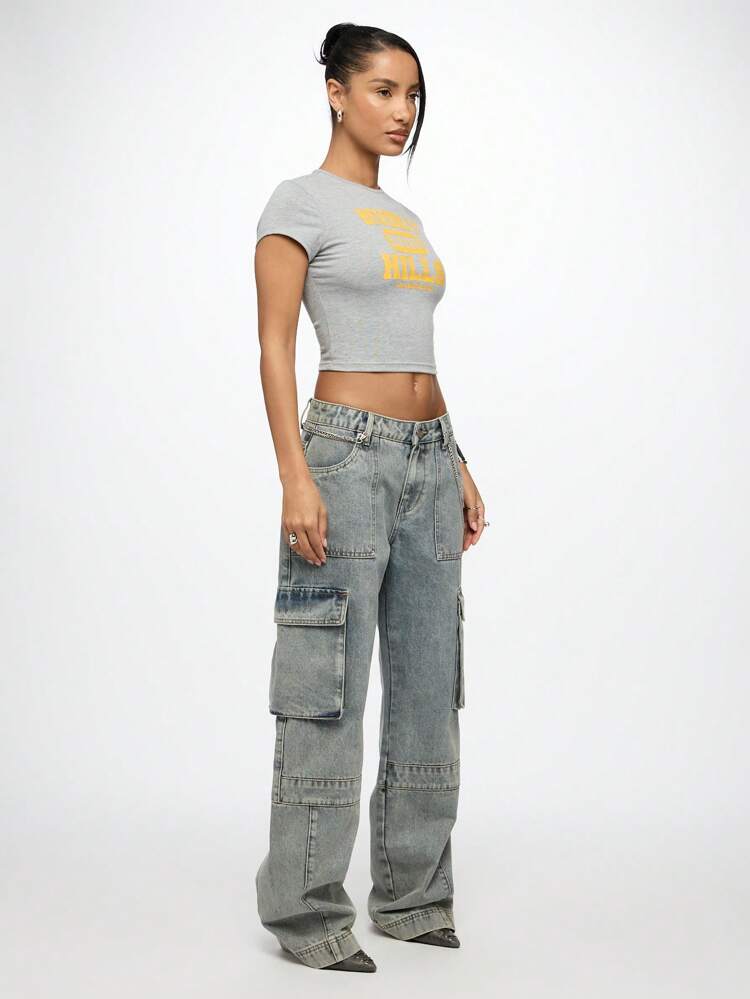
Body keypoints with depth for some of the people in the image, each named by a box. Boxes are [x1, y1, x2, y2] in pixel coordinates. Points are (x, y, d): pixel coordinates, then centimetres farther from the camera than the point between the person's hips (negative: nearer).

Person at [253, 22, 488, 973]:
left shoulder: (402, 216, 19)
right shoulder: (301, 202, -2)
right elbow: (275, 346, -10)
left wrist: (458, 468, 17)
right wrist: (296, 478, -18)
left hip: (429, 461, 8)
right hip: (350, 454, -8)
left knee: (429, 690, 10)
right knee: (330, 691, -4)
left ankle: (412, 893, 23)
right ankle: (306, 910, 9)